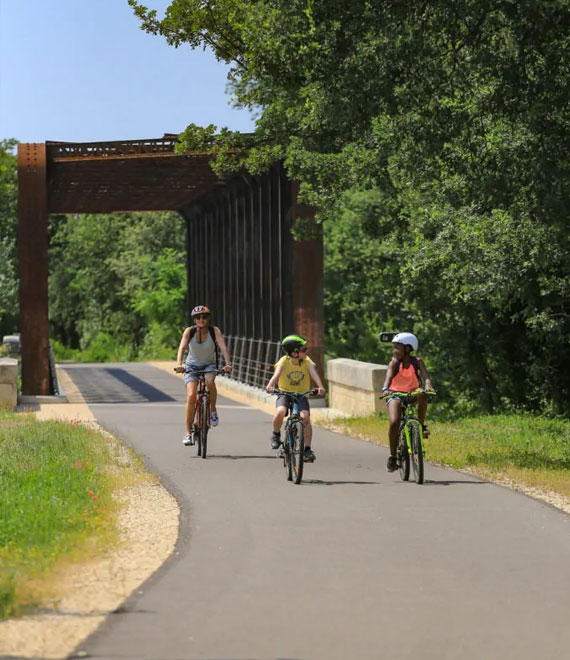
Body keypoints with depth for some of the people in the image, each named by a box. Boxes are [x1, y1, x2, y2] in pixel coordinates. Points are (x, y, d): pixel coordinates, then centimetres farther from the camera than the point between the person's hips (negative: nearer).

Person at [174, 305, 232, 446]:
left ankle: (213, 410, -10)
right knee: (191, 396, -18)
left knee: (209, 381, -35)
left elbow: (223, 347, -26)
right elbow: (182, 347, -27)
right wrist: (179, 364, -44)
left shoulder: (214, 331, -14)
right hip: (192, 366, 0)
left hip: (209, 365, 0)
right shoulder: (189, 331, -14)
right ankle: (188, 433, -13)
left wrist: (228, 363, -42)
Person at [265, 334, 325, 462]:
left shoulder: (307, 361, -7)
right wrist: (270, 385, -47)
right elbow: (277, 374, -27)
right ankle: (276, 435, 1)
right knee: (280, 412, -31)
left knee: (305, 417, -24)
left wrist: (320, 387, -42)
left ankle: (307, 449, -10)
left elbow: (314, 374, -22)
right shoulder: (284, 361, -12)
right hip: (285, 393, -1)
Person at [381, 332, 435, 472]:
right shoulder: (394, 363, -9)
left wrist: (428, 385, -44)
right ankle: (392, 456, -8)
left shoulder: (417, 362, -8)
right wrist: (385, 389, -46)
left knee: (423, 395, -35)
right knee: (394, 422, -23)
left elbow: (426, 376, -21)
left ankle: (421, 425, -17)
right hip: (395, 395, -1)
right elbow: (388, 378, -24)